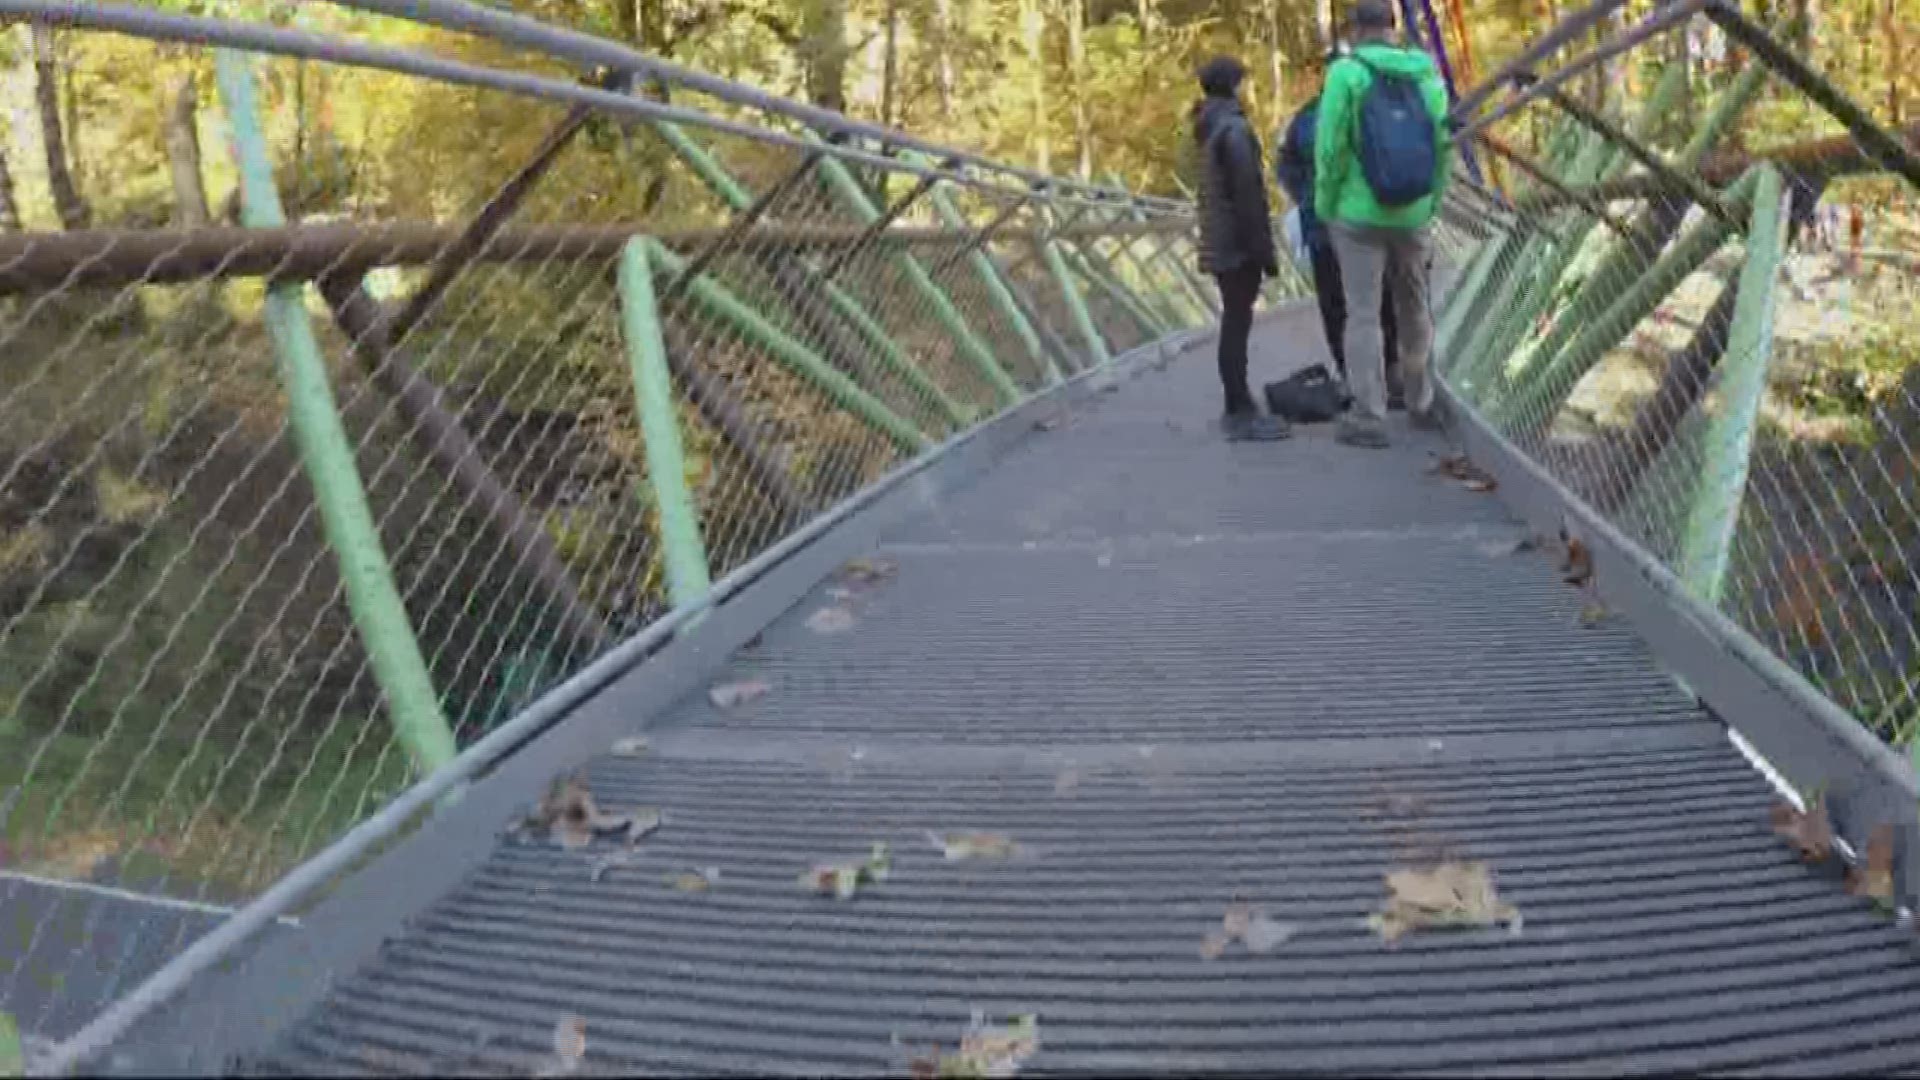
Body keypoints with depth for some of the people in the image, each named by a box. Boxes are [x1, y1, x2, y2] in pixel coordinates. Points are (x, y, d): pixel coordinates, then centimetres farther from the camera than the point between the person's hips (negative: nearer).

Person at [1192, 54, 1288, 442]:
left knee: (1234, 322, 13)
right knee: (1238, 324, -7)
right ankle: (1240, 413, -5)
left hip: (1219, 242, 10)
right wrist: (1264, 249, -16)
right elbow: (1247, 195, -19)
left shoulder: (1208, 127, 14)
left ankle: (1239, 406, 18)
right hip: (1238, 244, -9)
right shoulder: (1234, 129, -16)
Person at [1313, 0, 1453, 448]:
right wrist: (1430, 206, 12)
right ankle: (1420, 403, 33)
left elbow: (1331, 149, -11)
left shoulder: (1346, 73, -9)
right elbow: (1443, 147, 3)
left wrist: (1326, 208, 0)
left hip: (1359, 215, -4)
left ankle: (1368, 419, -1)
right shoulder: (1427, 74, 3)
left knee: (1363, 315, 1)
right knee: (1414, 309, 19)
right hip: (1414, 214, 4)